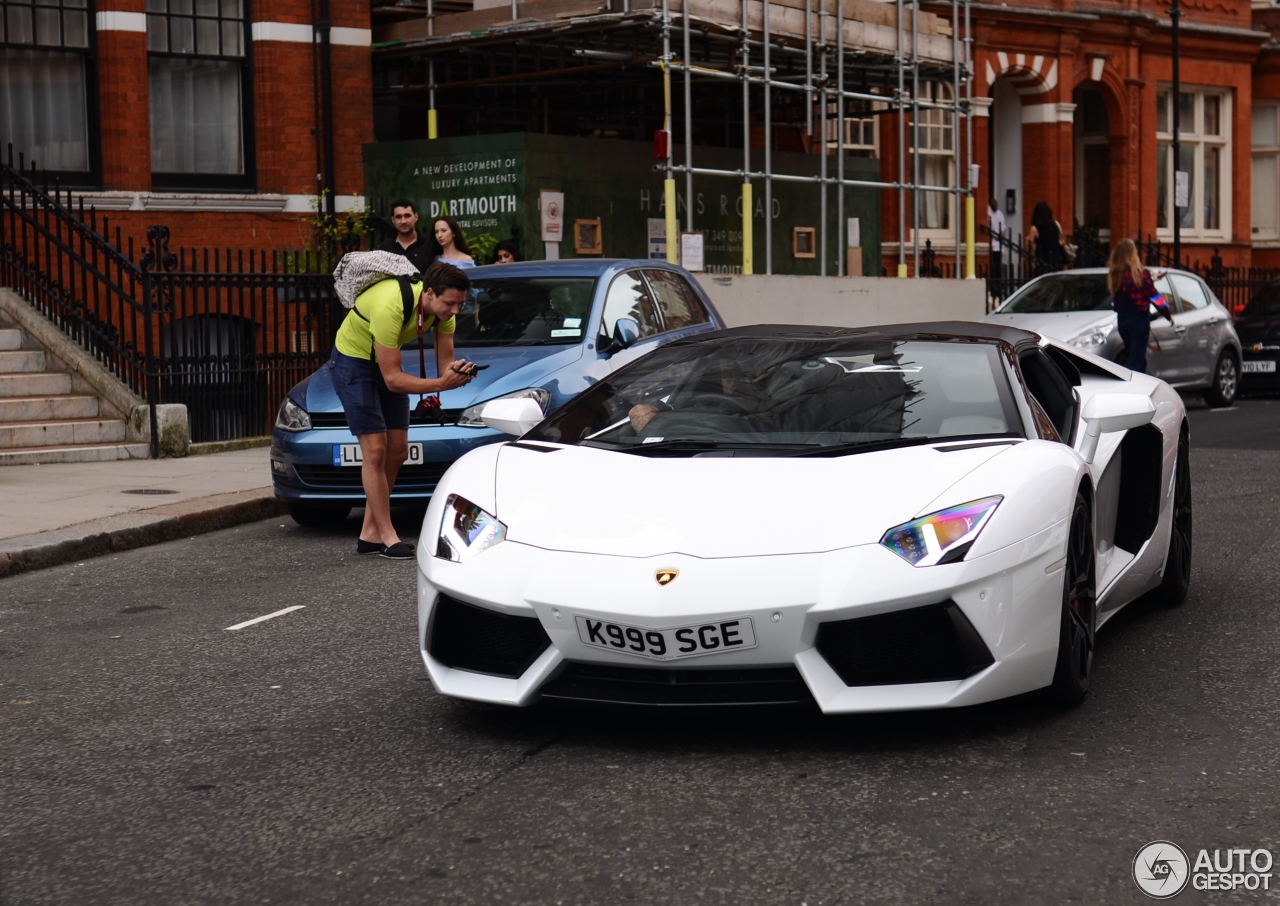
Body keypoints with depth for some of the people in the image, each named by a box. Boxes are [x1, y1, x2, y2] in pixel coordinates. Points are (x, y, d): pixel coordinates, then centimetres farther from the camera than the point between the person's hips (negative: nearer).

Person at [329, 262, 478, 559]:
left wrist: (457, 373, -36)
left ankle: (369, 533, 14)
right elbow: (392, 379, -34)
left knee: (397, 452, 6)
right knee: (375, 451, -12)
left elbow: (444, 364, -12)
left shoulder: (443, 308, -16)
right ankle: (388, 538, -6)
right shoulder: (390, 306, -38)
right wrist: (441, 384, -43)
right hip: (353, 360, -8)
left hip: (387, 361, 8)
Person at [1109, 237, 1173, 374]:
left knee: (1137, 359, 19)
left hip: (1123, 322, 5)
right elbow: (1154, 297, -9)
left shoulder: (1114, 274, 2)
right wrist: (1168, 315, 3)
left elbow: (1116, 298, 9)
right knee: (1136, 363, -4)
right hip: (1139, 321, -5)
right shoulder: (1140, 273, -12)